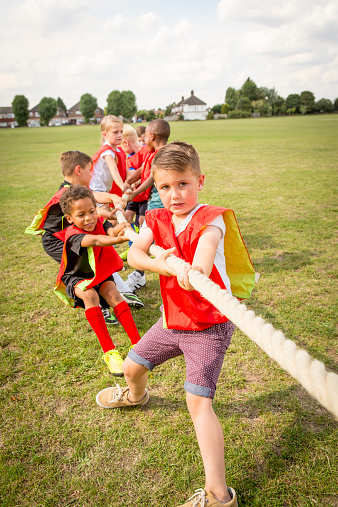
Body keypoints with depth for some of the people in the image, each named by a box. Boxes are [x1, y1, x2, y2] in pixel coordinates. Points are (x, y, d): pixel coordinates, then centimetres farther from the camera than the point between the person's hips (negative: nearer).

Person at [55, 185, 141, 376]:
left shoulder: (100, 222, -13)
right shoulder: (73, 235, -28)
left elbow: (111, 230, -37)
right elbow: (95, 241, -50)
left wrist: (118, 230, -63)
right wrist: (118, 240, -70)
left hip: (100, 273, 4)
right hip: (76, 277, -3)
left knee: (113, 294, -25)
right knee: (90, 295, -33)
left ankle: (137, 343, -25)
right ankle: (109, 351, -33)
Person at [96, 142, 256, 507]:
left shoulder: (210, 217, -17)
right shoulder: (157, 220, -1)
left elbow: (209, 239, -40)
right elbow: (133, 254, -18)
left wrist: (199, 265, -60)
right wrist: (160, 263, -37)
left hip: (209, 327, -6)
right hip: (172, 321, 6)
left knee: (198, 402, -13)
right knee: (131, 366, 21)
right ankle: (135, 395, 58)